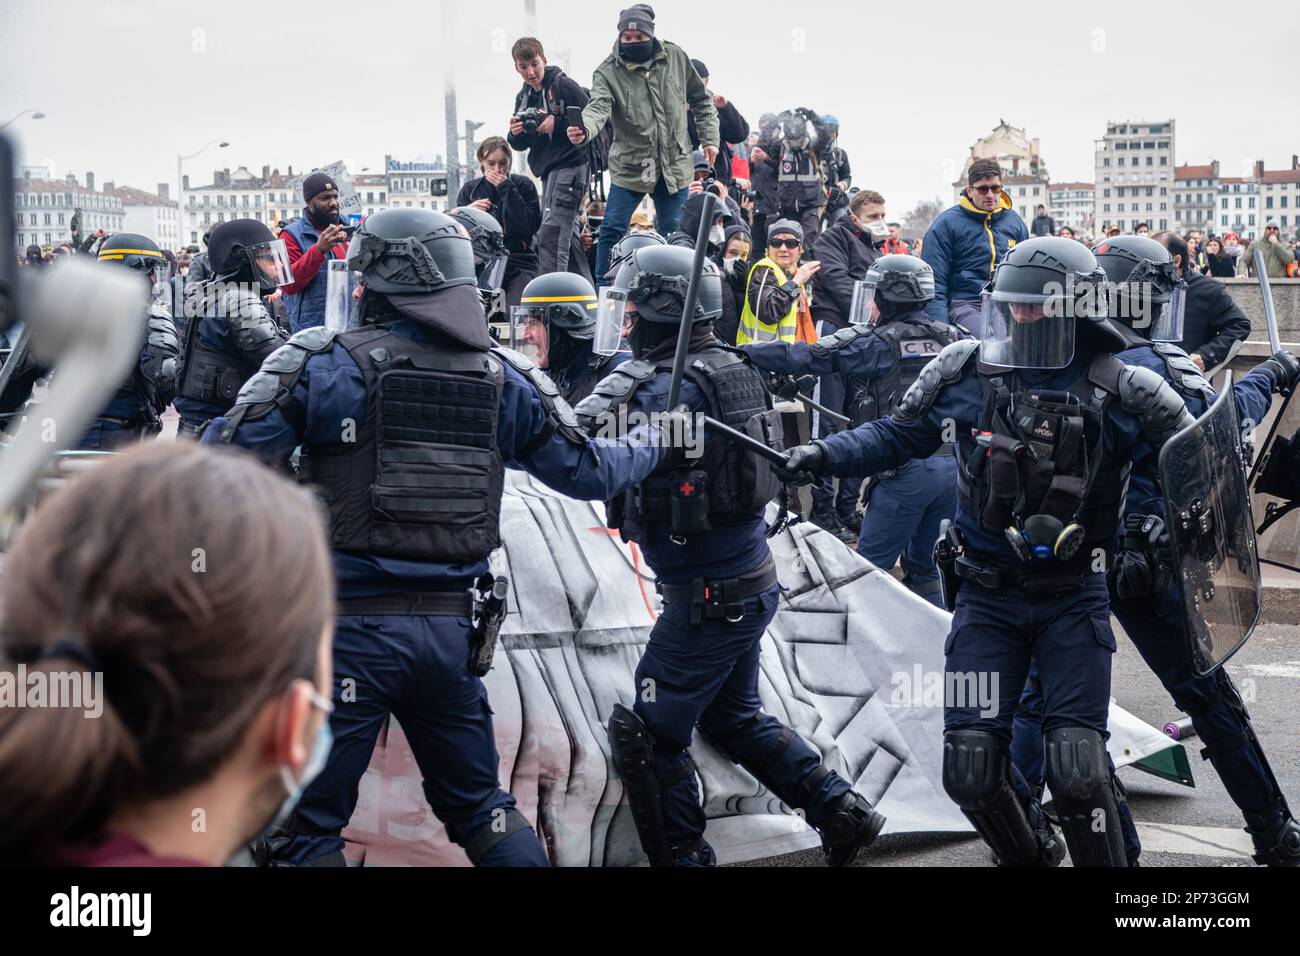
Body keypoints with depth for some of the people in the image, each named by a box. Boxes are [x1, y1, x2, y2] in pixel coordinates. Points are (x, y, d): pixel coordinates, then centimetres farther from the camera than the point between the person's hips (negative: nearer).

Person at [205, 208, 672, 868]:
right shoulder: (505, 377, 5)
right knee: (480, 806, 22)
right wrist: (648, 448, 35)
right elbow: (587, 471, 14)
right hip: (453, 630, 4)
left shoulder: (323, 363, -9)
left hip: (349, 626, -4)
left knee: (307, 828, 7)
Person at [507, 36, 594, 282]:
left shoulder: (564, 86, -7)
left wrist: (557, 125, -20)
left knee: (551, 235, -18)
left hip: (570, 166, -9)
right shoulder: (524, 97, 16)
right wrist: (515, 134, -4)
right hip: (549, 171, 9)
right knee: (567, 237, 11)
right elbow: (521, 145, 18)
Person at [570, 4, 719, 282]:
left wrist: (709, 138, 6)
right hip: (629, 163, -2)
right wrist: (584, 129, -50)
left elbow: (701, 100, 11)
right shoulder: (609, 71, -12)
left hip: (674, 163, 2)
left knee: (672, 233, 7)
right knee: (612, 229, -5)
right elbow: (599, 106, -29)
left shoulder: (675, 57, -2)